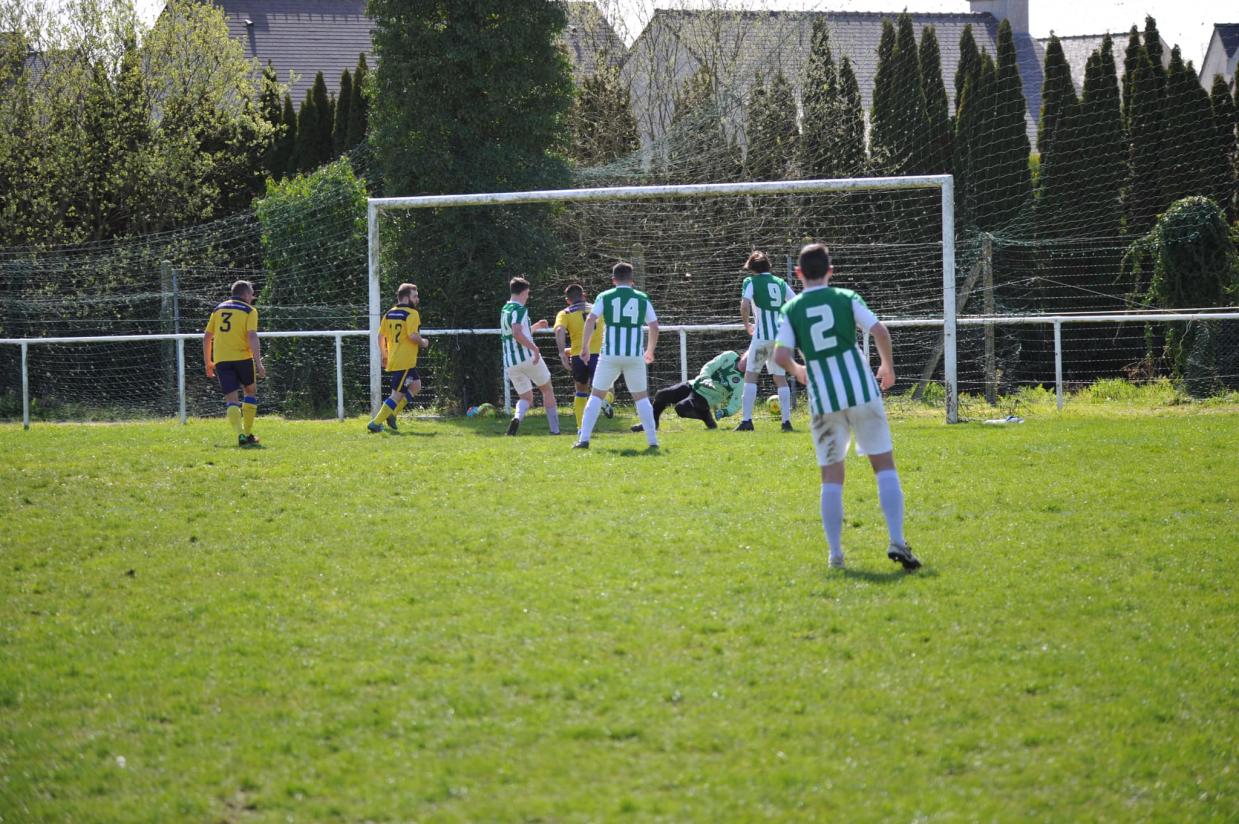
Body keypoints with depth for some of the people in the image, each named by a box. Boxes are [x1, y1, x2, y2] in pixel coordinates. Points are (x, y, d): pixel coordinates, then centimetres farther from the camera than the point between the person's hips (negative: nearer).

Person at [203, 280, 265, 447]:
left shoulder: (218, 309, 16)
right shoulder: (249, 311, 1)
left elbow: (206, 337, 15)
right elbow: (252, 337, -11)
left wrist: (208, 362, 22)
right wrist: (258, 363, -13)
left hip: (221, 360, 3)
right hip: (242, 357, -3)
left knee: (231, 399, 1)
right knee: (251, 391, 19)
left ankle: (240, 434, -19)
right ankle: (248, 433, 17)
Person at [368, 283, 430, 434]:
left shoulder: (389, 313, 11)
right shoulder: (412, 314, -12)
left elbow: (381, 335, 12)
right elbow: (413, 335, -23)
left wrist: (383, 354, 21)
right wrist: (423, 343, -4)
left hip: (392, 359, 9)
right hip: (405, 362, -9)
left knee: (416, 385, 22)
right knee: (397, 394, -5)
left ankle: (392, 414, 15)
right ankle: (376, 423, -8)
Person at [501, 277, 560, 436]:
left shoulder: (505, 310, 17)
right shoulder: (519, 309, -11)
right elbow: (517, 334, -26)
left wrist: (536, 327, 31)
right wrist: (534, 348, -24)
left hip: (510, 362, 7)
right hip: (528, 357, -7)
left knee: (526, 398, 13)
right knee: (547, 390, 12)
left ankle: (517, 417, -21)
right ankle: (555, 429, 10)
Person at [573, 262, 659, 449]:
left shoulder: (605, 297, 3)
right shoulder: (643, 299, 7)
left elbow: (590, 321, -8)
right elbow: (654, 327, 9)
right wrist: (650, 351, 23)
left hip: (610, 355, -1)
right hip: (635, 356, 1)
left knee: (596, 395, 8)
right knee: (641, 397, 14)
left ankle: (583, 439, -1)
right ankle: (653, 440, 8)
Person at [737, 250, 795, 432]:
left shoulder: (751, 282, 0)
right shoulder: (781, 283, 14)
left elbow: (745, 305, -14)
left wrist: (747, 325, 2)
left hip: (762, 335, -4)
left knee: (751, 375, 2)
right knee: (780, 378, 13)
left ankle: (747, 420, -7)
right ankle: (786, 420, 7)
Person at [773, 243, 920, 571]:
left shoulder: (792, 309, 4)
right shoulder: (846, 298, 3)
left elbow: (781, 355, -7)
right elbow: (880, 331, -7)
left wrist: (797, 371, 16)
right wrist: (888, 366, 10)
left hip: (824, 401, 1)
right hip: (862, 392, -1)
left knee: (831, 476, 8)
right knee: (884, 466, 4)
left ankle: (835, 553, 4)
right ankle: (897, 541, -9)